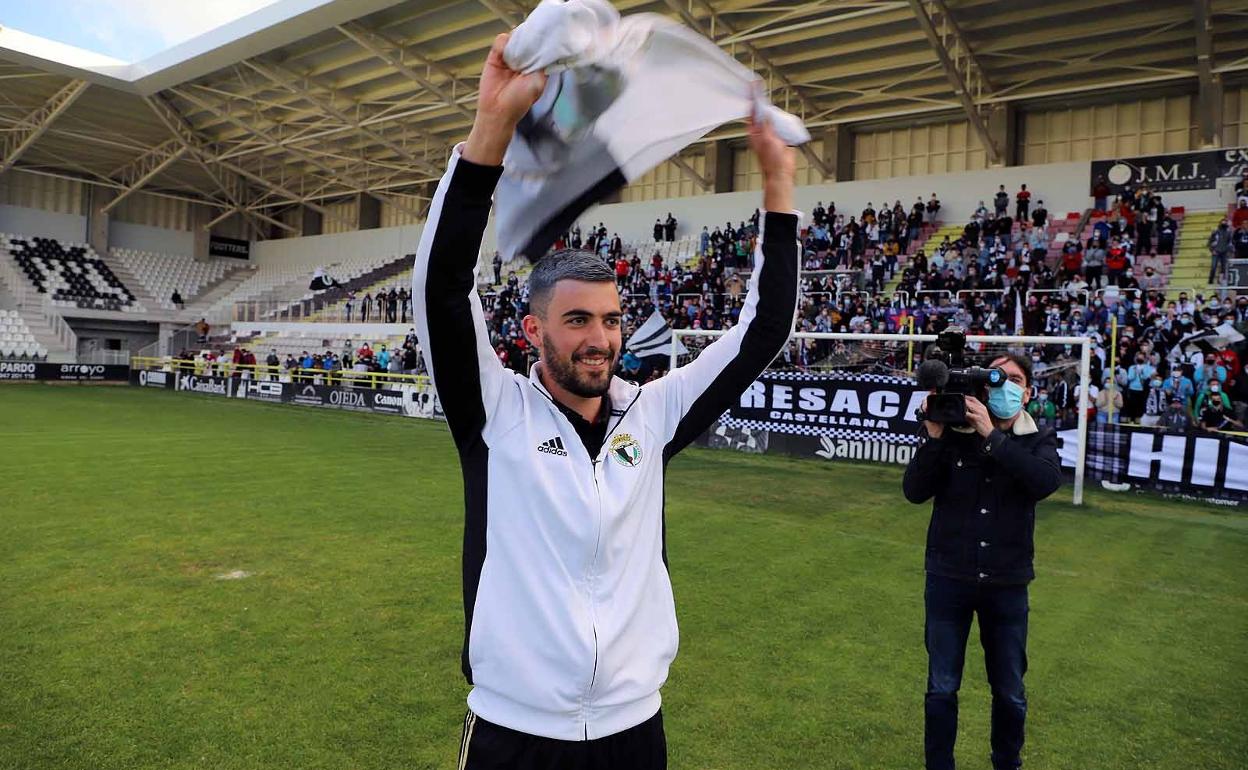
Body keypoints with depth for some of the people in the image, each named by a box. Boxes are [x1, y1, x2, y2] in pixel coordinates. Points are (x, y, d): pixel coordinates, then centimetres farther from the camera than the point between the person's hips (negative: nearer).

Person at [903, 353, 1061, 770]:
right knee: (942, 689, 11)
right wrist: (933, 436, -24)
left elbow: (1047, 481, -23)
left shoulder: (1038, 440, -1)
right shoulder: (953, 431, -5)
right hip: (948, 579, -1)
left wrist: (991, 435, -28)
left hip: (1007, 584, 1)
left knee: (1010, 693, 17)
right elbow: (914, 492, -13)